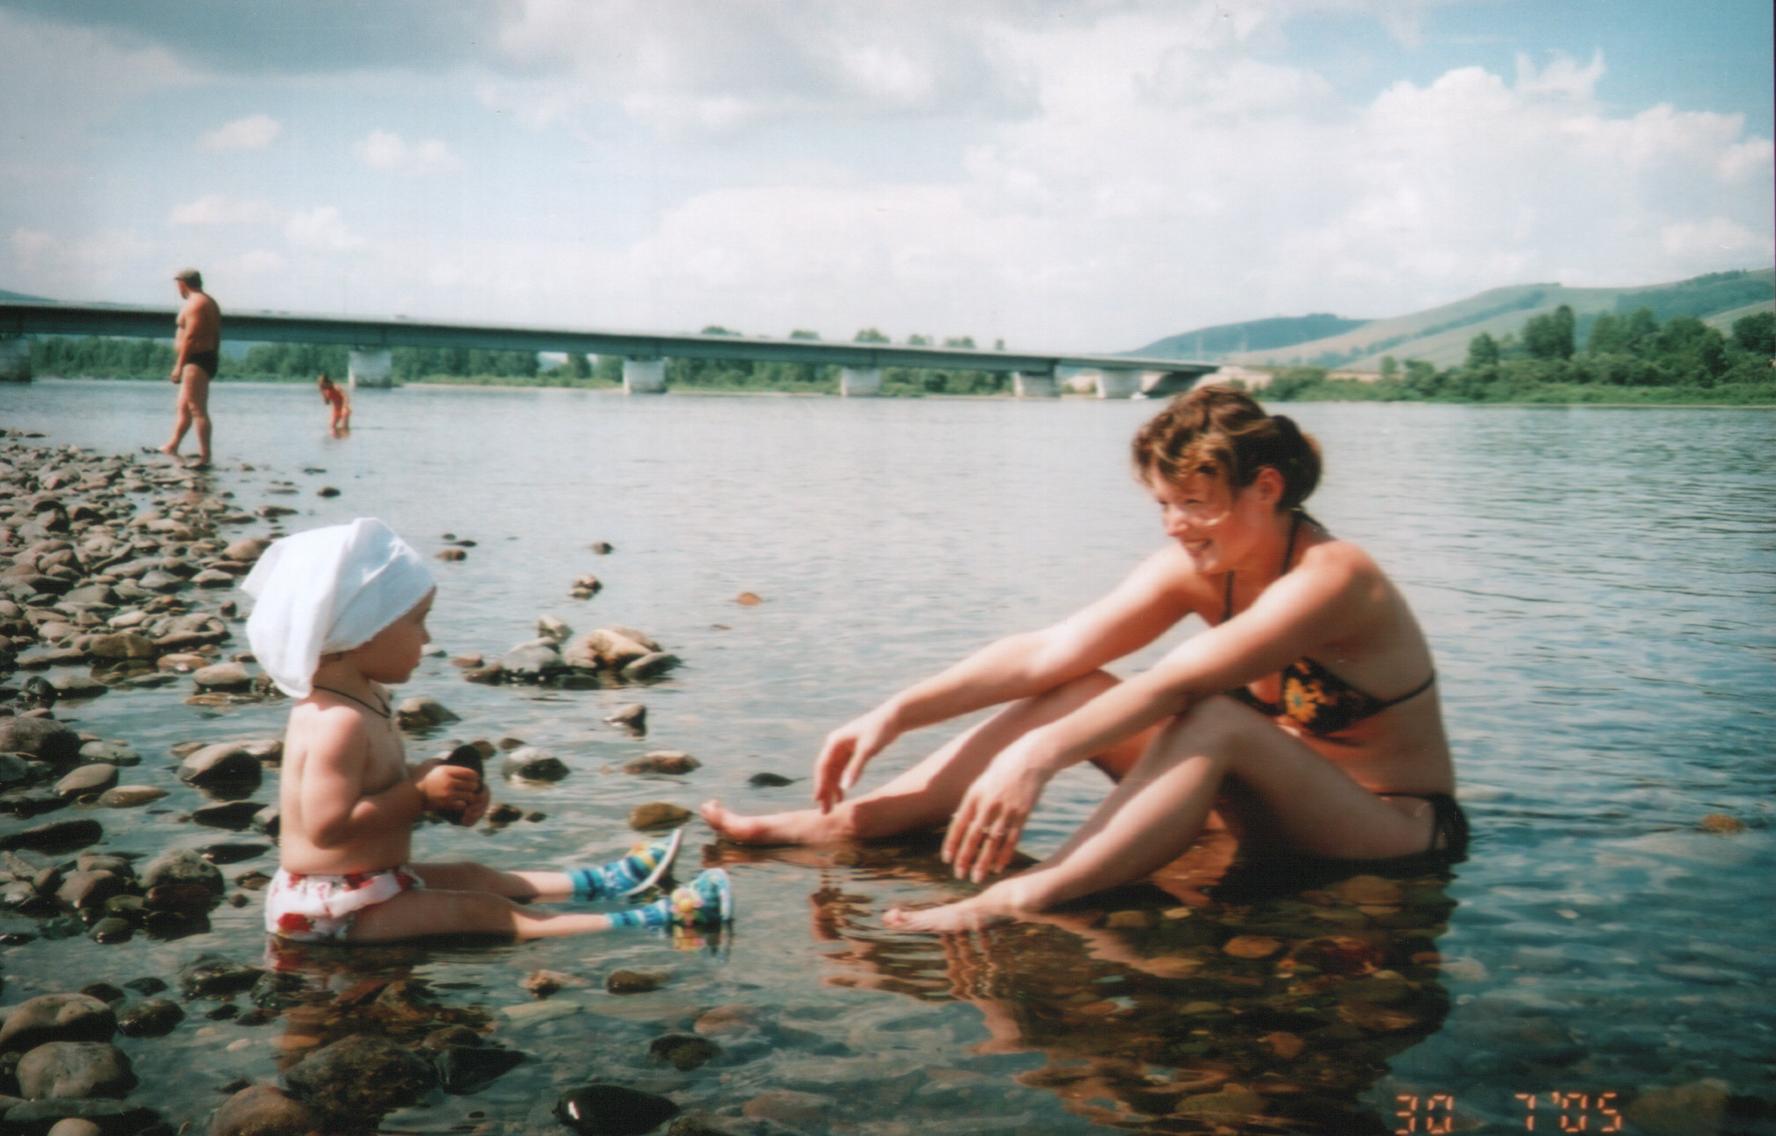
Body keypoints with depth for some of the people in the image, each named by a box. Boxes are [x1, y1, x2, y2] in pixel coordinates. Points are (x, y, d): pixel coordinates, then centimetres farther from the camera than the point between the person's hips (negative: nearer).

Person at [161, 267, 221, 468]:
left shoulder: (195, 303, -13)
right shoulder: (210, 302, 18)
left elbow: (190, 336, -20)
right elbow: (216, 336, 18)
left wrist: (179, 365, -19)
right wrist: (214, 359, 20)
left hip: (196, 360, -11)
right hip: (209, 358, 11)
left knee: (197, 410, -10)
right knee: (183, 407, 18)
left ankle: (204, 457, -12)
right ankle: (171, 447, 28)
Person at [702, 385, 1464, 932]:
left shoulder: (1330, 578, -24)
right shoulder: (1197, 566, -4)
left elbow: (1171, 683, -37)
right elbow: (1048, 652, -11)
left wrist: (1037, 757, -46)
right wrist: (898, 713, -19)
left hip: (1400, 837, -6)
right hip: (1281, 806, 7)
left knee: (1218, 720, -36)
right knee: (1076, 692, -10)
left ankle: (1018, 900, -46)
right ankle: (845, 822, -15)